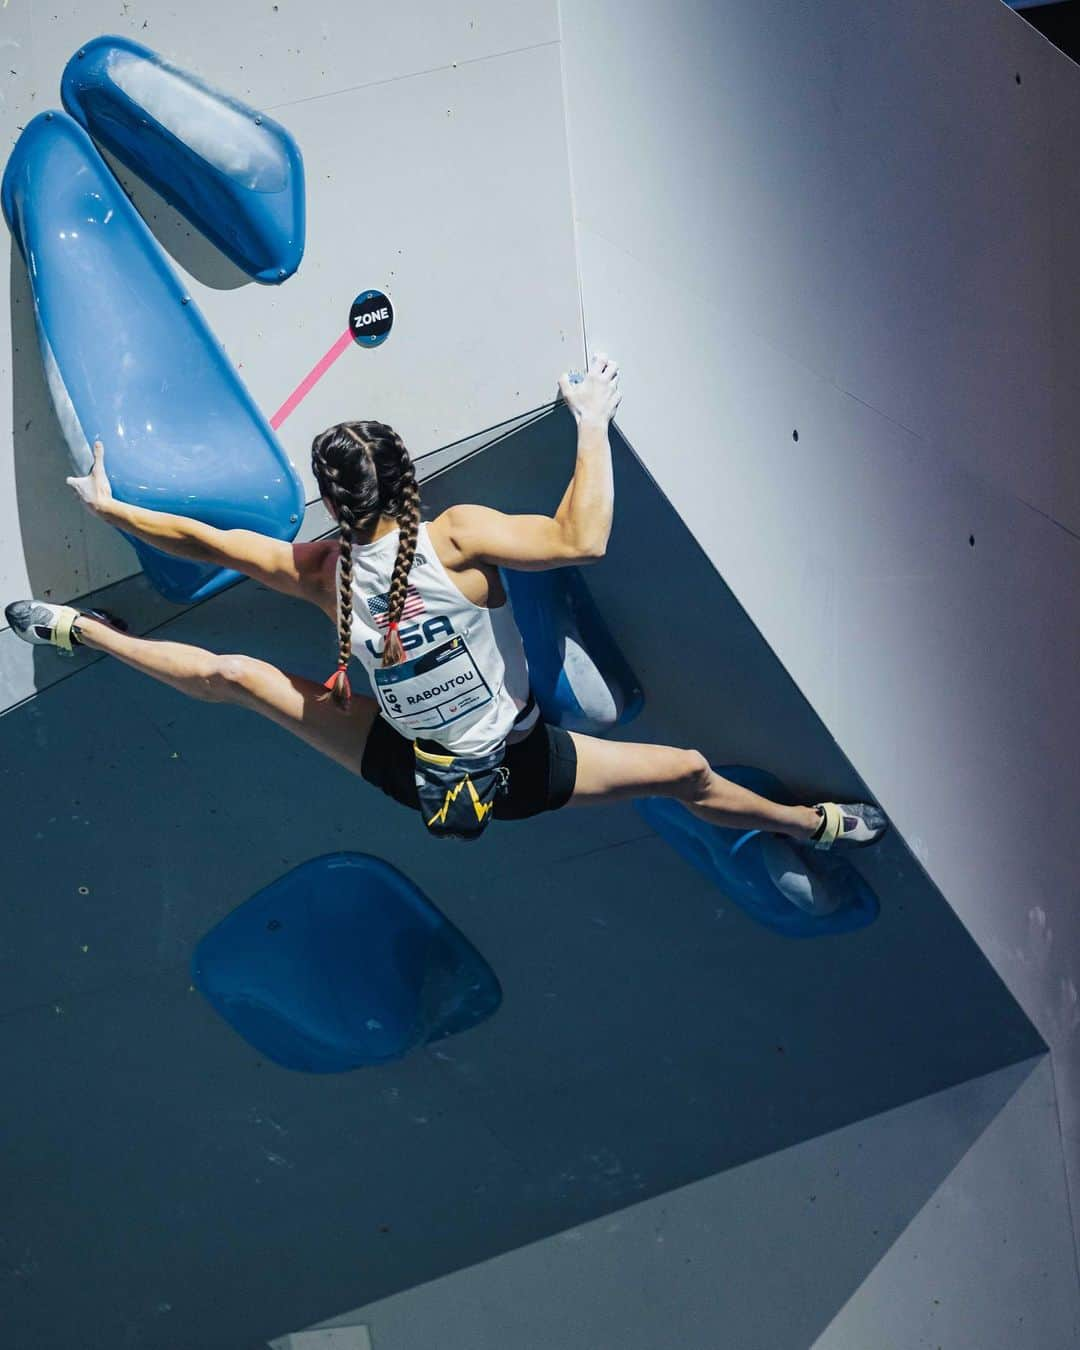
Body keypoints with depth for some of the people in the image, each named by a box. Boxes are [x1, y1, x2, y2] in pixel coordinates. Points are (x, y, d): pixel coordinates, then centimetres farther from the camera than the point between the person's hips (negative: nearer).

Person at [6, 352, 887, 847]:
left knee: (234, 678, 13)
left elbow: (197, 540, -1)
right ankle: (811, 825, 27)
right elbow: (582, 538, -36)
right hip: (516, 771, -3)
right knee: (685, 773, 12)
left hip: (414, 778, 3)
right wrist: (593, 424, -25)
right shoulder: (456, 539, -25)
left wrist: (108, 506, 12)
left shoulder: (320, 571, -12)